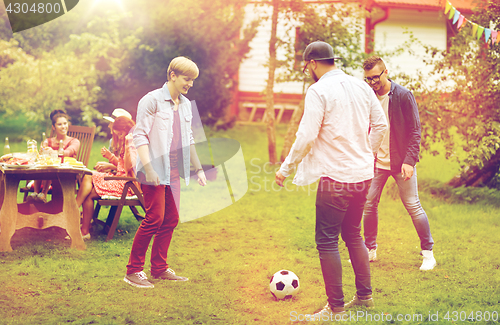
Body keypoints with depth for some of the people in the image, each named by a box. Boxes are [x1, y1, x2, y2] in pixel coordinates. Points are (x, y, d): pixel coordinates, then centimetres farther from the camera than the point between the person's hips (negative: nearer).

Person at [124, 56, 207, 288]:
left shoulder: (185, 105, 15)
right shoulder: (152, 100, -8)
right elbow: (140, 135, -12)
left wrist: (198, 168, 20)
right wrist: (148, 168, -20)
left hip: (174, 171, 8)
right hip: (155, 171, -8)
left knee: (171, 220, 6)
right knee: (155, 218, -11)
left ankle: (159, 268, 17)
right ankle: (133, 271, -2)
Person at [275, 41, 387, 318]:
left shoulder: (318, 91, -12)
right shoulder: (361, 86, 8)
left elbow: (306, 137, -16)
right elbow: (380, 124, 13)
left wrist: (286, 168, -5)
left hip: (335, 177, -7)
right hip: (363, 175, 8)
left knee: (327, 242, 1)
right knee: (353, 235, 21)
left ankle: (336, 308, 4)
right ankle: (365, 295, 26)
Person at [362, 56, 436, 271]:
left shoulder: (403, 96, -9)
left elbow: (415, 131, -8)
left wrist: (409, 160, -17)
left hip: (401, 162, -4)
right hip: (376, 162, 4)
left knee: (413, 206, -1)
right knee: (369, 205, 4)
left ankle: (428, 253, 11)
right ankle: (370, 250, 19)